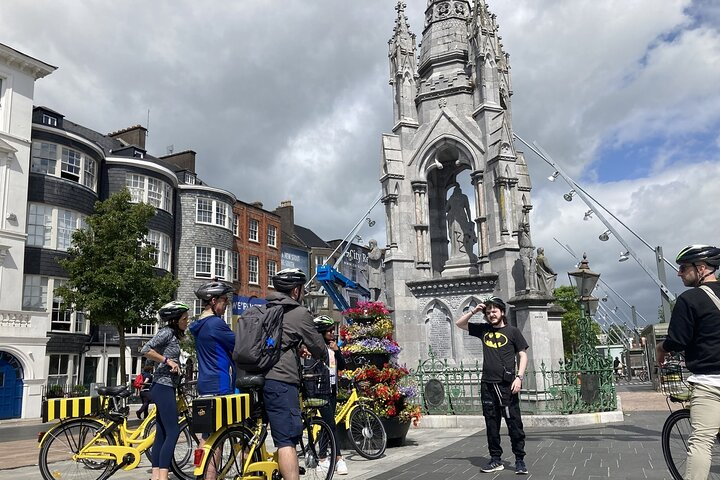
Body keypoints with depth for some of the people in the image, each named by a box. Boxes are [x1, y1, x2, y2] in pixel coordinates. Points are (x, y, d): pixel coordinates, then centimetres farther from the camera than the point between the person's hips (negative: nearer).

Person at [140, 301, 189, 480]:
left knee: (162, 433, 9)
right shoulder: (167, 332, -10)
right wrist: (168, 361, -19)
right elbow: (145, 350, -22)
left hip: (166, 387, 10)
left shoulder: (173, 335, 17)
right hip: (163, 387, -10)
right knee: (173, 432, -12)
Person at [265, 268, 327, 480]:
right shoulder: (299, 313, -4)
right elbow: (318, 347, 5)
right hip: (280, 379, -8)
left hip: (257, 378, 8)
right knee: (287, 439, -9)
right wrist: (325, 357, 25)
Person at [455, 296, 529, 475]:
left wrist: (519, 377, -9)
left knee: (514, 423, -3)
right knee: (491, 424, 9)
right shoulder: (483, 329, 12)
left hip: (507, 385, -4)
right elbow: (459, 323, 18)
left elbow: (523, 355, 2)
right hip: (487, 385, 4)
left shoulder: (512, 331, 3)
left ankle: (520, 460, 4)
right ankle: (496, 460, 17)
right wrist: (473, 311, 5)